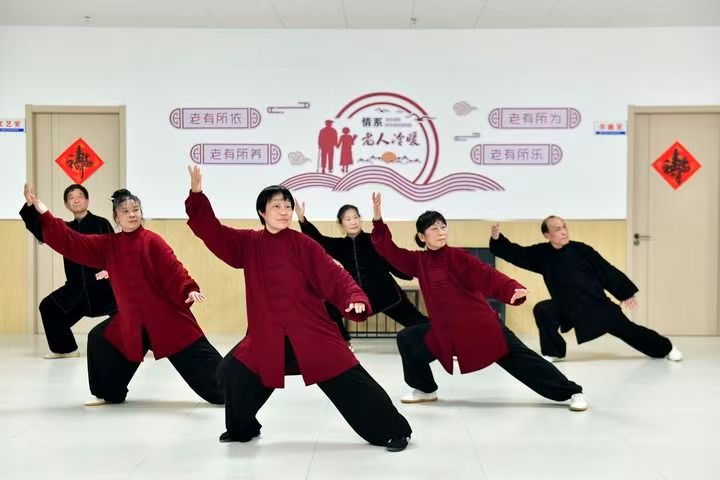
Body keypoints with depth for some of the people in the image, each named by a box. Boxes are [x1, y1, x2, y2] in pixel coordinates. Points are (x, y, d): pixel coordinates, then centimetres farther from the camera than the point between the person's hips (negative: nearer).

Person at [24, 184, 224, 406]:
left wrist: (190, 289, -35)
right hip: (130, 319, 5)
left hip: (165, 316, -5)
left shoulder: (152, 241, -11)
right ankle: (109, 393, 26)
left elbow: (173, 270, -17)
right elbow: (71, 242, 3)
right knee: (100, 339, 8)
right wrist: (43, 212, 0)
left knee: (196, 356, -6)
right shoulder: (108, 245, 3)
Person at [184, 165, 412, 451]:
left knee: (350, 382, -4)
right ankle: (242, 428, 24)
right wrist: (197, 194, -13)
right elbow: (212, 232, -1)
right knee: (231, 372, -3)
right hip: (266, 336, 3)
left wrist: (355, 299, -25)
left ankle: (392, 431, 12)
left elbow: (334, 276, -8)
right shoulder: (248, 243, 3)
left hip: (311, 332, -3)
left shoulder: (303, 245, -6)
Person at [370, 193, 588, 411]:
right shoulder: (419, 261, 2)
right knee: (407, 340, -2)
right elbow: (390, 250, 6)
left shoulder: (457, 256, -12)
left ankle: (573, 392, 5)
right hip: (445, 331, 5)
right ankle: (425, 389, 15)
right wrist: (378, 219, -5)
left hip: (481, 327, -5)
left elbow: (488, 276, -21)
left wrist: (513, 290, -39)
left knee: (521, 360, -7)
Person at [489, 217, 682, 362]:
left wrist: (626, 293, -4)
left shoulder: (580, 249, -12)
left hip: (597, 304, -2)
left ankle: (666, 348, 29)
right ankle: (553, 353, -5)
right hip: (567, 308, 2)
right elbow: (516, 253, -5)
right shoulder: (541, 253, -4)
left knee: (625, 329, 4)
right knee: (542, 310, -23)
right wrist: (497, 238, -21)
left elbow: (606, 270, -6)